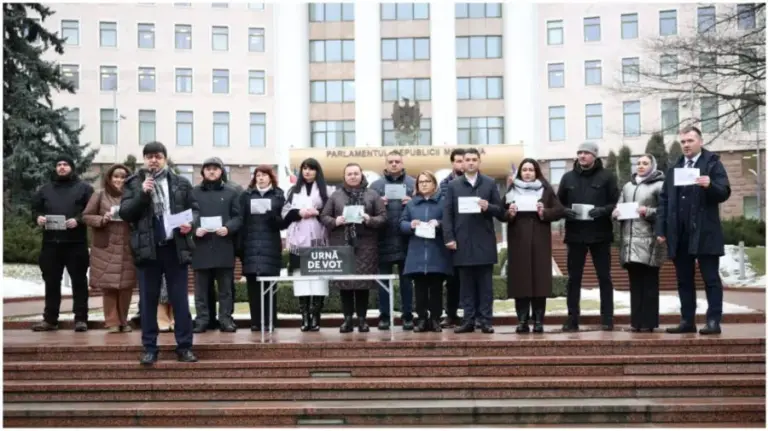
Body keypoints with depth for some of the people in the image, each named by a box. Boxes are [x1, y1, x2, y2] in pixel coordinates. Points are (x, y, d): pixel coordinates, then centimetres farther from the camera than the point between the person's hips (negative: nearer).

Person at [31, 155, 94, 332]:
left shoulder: (84, 188, 5)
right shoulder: (46, 189, 18)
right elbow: (35, 207, 22)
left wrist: (78, 220, -17)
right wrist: (38, 217, 0)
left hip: (76, 243, -4)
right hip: (51, 242, 4)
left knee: (79, 281, -1)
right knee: (51, 281, 8)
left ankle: (81, 319, 3)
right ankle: (50, 319, 15)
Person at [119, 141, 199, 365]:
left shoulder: (181, 183, 7)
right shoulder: (134, 183, 5)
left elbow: (195, 209, 12)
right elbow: (124, 213, -2)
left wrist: (190, 223, -9)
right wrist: (142, 193, -15)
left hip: (175, 247, 0)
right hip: (148, 248, 0)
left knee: (180, 299, 4)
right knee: (148, 300, 5)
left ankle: (184, 346, 10)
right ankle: (149, 348, 13)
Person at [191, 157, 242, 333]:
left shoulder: (231, 192, 10)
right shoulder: (193, 192, 10)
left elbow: (238, 217, 5)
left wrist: (228, 228, -13)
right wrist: (194, 229, -12)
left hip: (224, 246, 0)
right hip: (201, 247, 0)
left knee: (225, 286, 3)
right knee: (201, 287, 3)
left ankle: (225, 319, 9)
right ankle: (202, 319, 10)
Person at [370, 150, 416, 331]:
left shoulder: (413, 183, 8)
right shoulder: (376, 185, 9)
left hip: (405, 239, 0)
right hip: (383, 240, 0)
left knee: (406, 279, 6)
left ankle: (407, 315, 12)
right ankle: (384, 316, 11)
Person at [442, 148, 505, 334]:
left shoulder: (490, 183, 9)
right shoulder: (453, 185, 10)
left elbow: (501, 211, 7)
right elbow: (447, 214, 5)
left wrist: (488, 207, -14)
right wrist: (449, 238, -5)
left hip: (484, 241, 0)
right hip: (462, 242, 1)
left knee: (485, 284, 1)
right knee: (466, 284, 4)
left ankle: (486, 320, 5)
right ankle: (469, 320, 8)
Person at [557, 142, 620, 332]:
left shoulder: (607, 176, 2)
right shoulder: (568, 177, 10)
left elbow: (616, 203, -1)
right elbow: (558, 204, 13)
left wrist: (603, 210, -20)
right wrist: (565, 211, -9)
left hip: (600, 234, -2)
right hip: (575, 235, 2)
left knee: (604, 277, 4)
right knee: (574, 278, 4)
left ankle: (607, 319, 10)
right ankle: (572, 319, 8)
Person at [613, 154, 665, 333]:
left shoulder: (659, 185, 2)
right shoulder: (627, 186, 20)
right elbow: (618, 208, 21)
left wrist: (648, 212, -18)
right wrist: (616, 213, -1)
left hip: (648, 242, -5)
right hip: (629, 241, 5)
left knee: (649, 283, -3)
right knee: (635, 283, 6)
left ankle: (648, 322, 1)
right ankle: (636, 321, 10)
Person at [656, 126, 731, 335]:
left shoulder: (713, 164, 1)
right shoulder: (674, 167, 16)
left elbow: (724, 193, -7)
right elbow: (664, 199, 11)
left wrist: (710, 186, -29)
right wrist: (661, 229, 4)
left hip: (705, 233, -5)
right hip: (679, 234, 5)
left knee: (711, 279, -1)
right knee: (684, 280, 8)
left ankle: (714, 321, 1)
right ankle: (687, 321, 14)